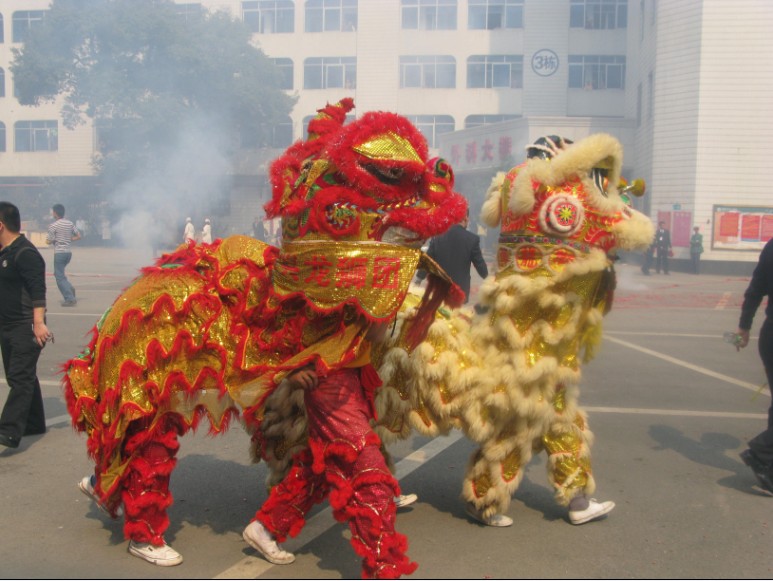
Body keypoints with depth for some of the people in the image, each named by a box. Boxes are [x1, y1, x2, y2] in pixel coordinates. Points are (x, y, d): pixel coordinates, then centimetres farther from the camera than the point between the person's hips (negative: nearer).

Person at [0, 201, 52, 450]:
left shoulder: (25, 253, -16)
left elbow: (38, 291, -22)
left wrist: (38, 322, -29)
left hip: (25, 327, -10)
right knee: (22, 376, 15)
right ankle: (34, 423, 26)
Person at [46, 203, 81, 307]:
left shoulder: (53, 226, -10)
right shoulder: (70, 223, 7)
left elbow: (49, 241, -11)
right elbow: (78, 236, 7)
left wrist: (47, 239, 11)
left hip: (59, 252, -7)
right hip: (69, 252, 7)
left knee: (60, 277, 0)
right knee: (58, 273, 24)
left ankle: (70, 299, -6)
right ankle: (70, 288, 3)